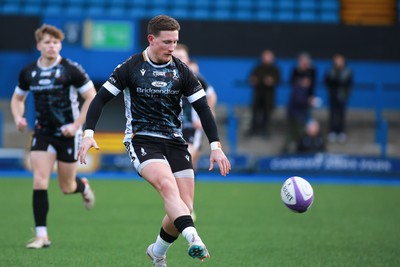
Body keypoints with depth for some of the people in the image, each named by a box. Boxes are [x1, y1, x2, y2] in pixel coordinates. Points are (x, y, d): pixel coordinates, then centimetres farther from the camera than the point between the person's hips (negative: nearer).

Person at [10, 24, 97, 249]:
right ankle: (42, 235, -9)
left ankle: (83, 186, 45)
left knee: (67, 188, 6)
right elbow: (18, 98, 18)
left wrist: (77, 125, -15)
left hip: (68, 132, -3)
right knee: (40, 182, -12)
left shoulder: (71, 70, -11)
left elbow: (92, 97, -8)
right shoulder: (29, 72, 2)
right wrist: (18, 118, -2)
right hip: (43, 132, 3)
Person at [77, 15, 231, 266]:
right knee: (168, 185, -32)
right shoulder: (130, 68, -3)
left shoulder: (182, 71, 3)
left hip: (175, 142, 4)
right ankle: (194, 241, -46)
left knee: (184, 208, -3)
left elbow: (203, 108, 5)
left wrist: (216, 146, -4)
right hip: (141, 140, -4)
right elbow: (102, 98, 1)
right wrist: (89, 133, -10)